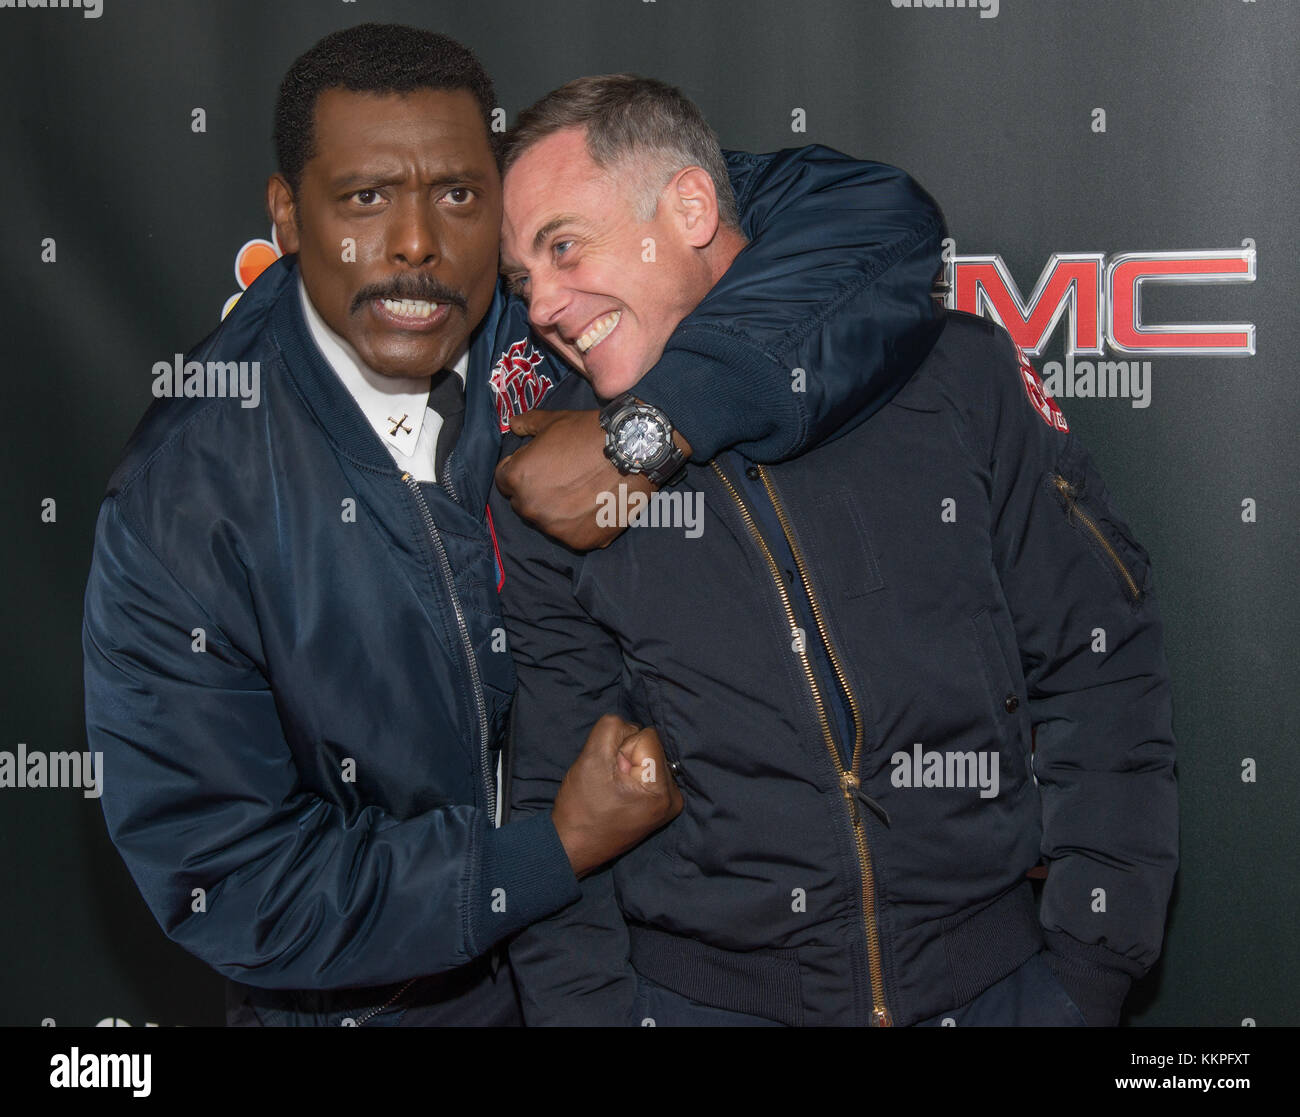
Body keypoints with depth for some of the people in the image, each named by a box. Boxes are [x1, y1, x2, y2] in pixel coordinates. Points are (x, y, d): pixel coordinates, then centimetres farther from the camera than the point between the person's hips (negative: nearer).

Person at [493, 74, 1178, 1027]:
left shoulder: (956, 373, -5)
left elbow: (1101, 673, -2)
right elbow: (555, 802, 3)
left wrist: (1088, 978, -6)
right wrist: (585, 1007, -7)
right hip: (694, 991, 1)